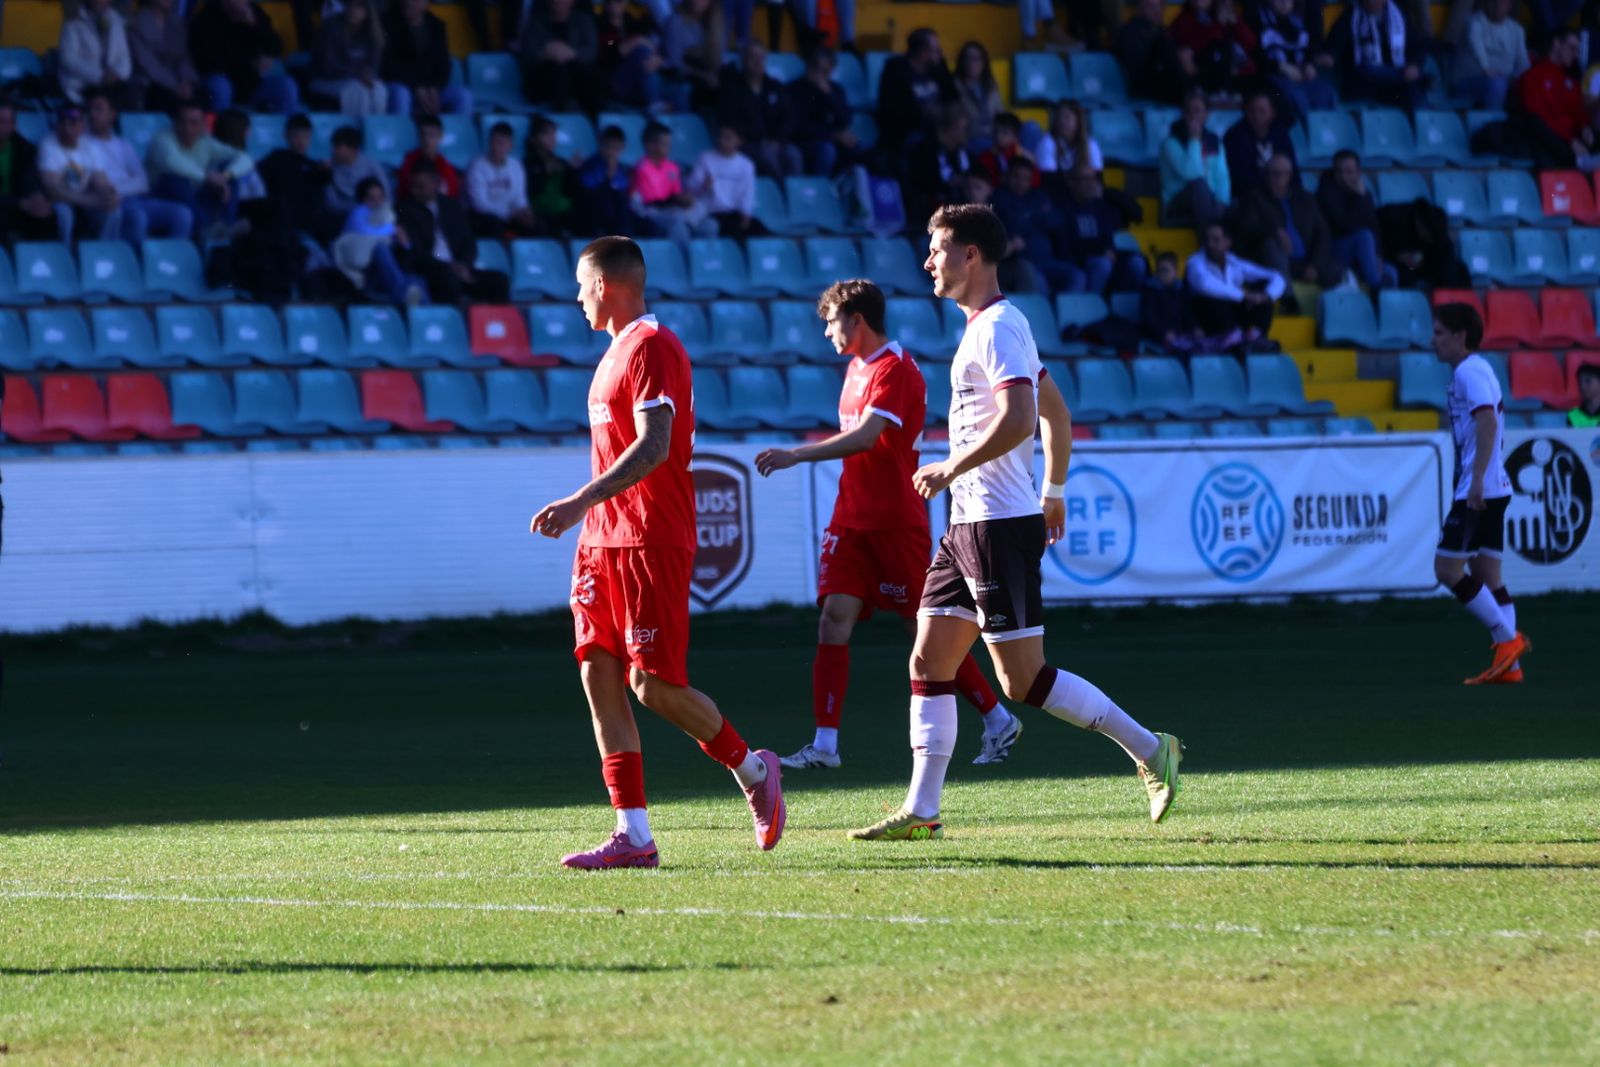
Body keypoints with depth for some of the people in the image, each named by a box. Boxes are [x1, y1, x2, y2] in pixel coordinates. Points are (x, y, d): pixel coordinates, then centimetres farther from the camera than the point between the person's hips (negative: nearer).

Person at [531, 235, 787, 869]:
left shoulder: (651, 347, -12)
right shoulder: (618, 350, 19)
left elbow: (653, 447, -23)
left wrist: (584, 501, -31)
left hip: (651, 543, -10)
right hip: (605, 541, 10)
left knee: (655, 685, -9)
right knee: (599, 675, 0)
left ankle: (752, 769, 15)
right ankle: (633, 835, -1)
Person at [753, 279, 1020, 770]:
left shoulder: (895, 371, -15)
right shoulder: (857, 367, 14)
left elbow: (865, 437, -29)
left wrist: (798, 455, -36)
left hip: (894, 523, -8)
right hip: (852, 520, 8)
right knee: (833, 621, -5)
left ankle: (998, 721, 15)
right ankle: (824, 744, -9)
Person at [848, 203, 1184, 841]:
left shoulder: (996, 328, -14)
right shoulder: (990, 327, 18)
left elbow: (1018, 419, -27)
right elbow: (1055, 413, 26)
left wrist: (951, 469, -21)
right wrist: (1053, 490, 32)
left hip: (999, 525, -10)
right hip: (970, 525, 10)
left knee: (1023, 680, -8)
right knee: (928, 663, 5)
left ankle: (1150, 751, 0)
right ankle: (922, 812, 5)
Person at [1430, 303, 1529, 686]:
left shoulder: (1469, 371, -11)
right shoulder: (1478, 369, 19)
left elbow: (1487, 420, -24)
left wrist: (1477, 476, -30)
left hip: (1478, 491, -10)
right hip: (1492, 490, 10)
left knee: (1447, 568, -8)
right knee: (1486, 575, 8)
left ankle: (1508, 638, -9)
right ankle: (1509, 665, 4)